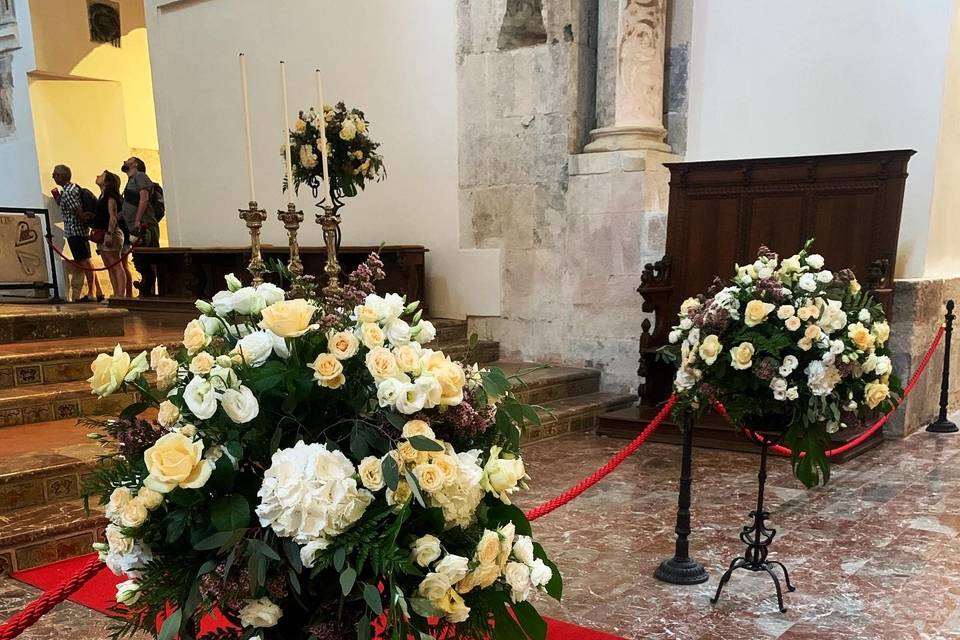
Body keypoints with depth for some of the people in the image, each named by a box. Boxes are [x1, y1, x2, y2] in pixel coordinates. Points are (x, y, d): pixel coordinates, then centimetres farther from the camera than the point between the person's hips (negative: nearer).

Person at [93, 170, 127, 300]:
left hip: (110, 233, -10)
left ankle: (121, 295, -15)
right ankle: (116, 295, 10)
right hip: (102, 234, 10)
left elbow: (113, 216, -16)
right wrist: (95, 230, 19)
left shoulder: (111, 195, -8)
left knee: (116, 266, -12)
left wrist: (109, 233, -23)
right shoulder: (102, 196, 20)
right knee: (110, 267, 8)